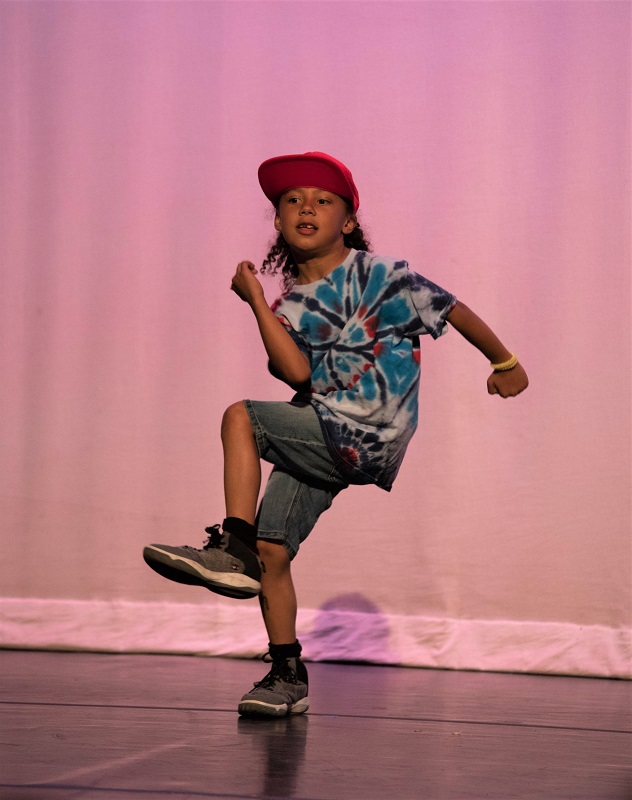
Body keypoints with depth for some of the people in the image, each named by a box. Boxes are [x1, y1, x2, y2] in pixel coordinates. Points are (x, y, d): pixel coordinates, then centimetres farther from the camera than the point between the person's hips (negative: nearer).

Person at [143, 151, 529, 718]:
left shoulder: (379, 274, -1)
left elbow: (452, 310, 8)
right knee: (272, 549, 0)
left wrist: (504, 363, 16)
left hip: (369, 438, -6)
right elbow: (298, 373, -6)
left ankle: (233, 546, -19)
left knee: (240, 417, -21)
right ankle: (287, 676, 14)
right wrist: (256, 300, -10)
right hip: (321, 440, 6)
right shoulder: (290, 305, 12)